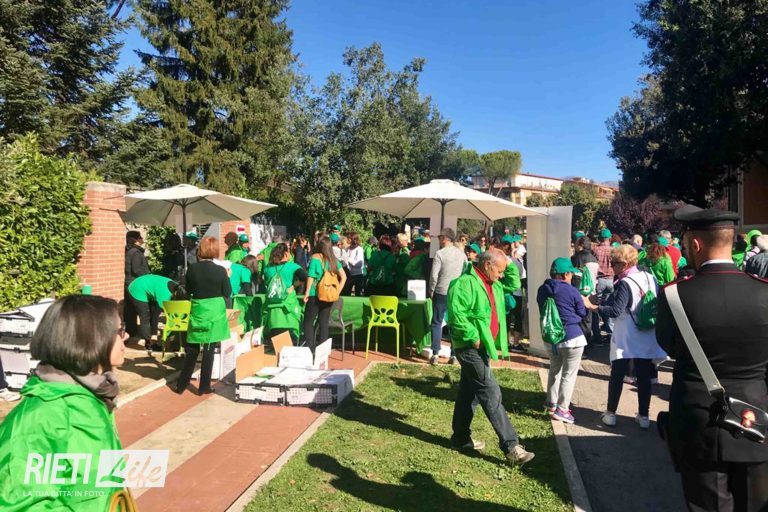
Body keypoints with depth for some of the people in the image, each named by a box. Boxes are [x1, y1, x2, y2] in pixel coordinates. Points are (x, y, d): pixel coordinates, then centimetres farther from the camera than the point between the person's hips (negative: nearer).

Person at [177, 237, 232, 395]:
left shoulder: (192, 269, -5)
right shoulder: (220, 270, -13)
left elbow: (188, 290, 8)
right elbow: (227, 293, -3)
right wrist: (227, 276, 8)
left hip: (197, 311, 3)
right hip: (215, 313, -3)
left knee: (192, 350, 15)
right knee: (209, 350, 6)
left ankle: (181, 384, 23)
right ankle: (204, 386, 14)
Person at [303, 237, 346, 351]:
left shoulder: (315, 257, -8)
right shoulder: (334, 259, 7)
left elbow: (311, 276, -13)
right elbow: (343, 277, 8)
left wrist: (307, 292, -8)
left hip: (315, 295, -5)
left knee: (308, 322, 5)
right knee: (324, 322, 11)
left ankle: (309, 348, -2)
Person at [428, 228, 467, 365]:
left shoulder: (440, 253, -9)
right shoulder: (462, 253, 4)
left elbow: (434, 275, -12)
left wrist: (431, 291, 1)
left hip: (441, 292, -3)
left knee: (437, 323, 5)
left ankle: (435, 354, 2)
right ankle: (454, 355, 10)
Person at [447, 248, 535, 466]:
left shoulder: (494, 285, 13)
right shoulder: (466, 283, -18)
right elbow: (457, 314, -27)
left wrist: (508, 262, 10)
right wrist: (473, 338, -23)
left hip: (482, 347, 10)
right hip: (471, 348, -10)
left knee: (469, 393, 18)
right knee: (491, 394, -8)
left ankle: (461, 438, 30)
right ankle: (511, 447, -3)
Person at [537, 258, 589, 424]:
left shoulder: (542, 290, 2)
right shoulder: (572, 291, -13)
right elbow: (582, 312, -1)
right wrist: (585, 303, 18)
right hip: (572, 336, -6)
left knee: (555, 370, 21)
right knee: (569, 374, 2)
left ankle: (551, 403, 27)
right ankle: (562, 409, 0)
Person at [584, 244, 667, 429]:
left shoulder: (625, 283, -18)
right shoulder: (650, 278, 3)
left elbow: (616, 311, -25)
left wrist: (591, 306, -23)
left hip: (625, 339, -6)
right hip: (646, 338, 6)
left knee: (617, 375, 5)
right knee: (644, 377, 11)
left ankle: (611, 413, 14)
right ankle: (644, 416, 18)